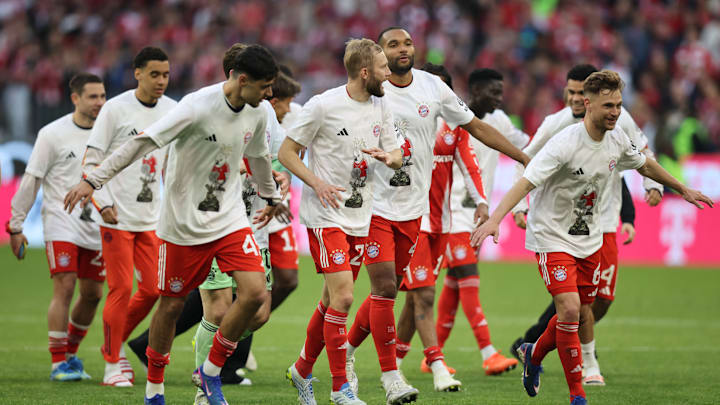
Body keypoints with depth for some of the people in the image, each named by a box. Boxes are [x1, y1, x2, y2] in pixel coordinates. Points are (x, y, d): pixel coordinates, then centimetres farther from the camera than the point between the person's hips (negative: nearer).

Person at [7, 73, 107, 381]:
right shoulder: (53, 134, -7)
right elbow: (31, 180, -3)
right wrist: (15, 225, -3)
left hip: (96, 227, 5)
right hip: (61, 225, -5)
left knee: (92, 294, 6)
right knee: (64, 289, -14)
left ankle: (71, 352, 25)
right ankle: (59, 362, -8)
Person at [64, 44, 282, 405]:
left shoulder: (256, 115, 1)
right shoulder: (198, 107, -21)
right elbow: (144, 141, -23)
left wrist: (271, 197, 38)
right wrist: (93, 181, -27)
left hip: (230, 219, 5)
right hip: (184, 223, -5)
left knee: (255, 292, -12)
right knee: (172, 304, 4)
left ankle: (211, 372, 6)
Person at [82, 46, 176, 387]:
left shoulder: (172, 111, 6)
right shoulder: (116, 109, -9)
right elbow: (91, 161, -7)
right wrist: (103, 203, -17)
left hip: (152, 218, 5)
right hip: (118, 217, -5)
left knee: (152, 289, 3)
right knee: (121, 289, -6)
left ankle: (115, 345, 25)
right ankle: (112, 364, 5)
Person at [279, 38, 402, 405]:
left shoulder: (381, 106, 7)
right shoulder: (322, 106, -12)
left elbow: (397, 156, 17)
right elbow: (286, 152, -5)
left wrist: (388, 156, -8)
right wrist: (316, 182, -20)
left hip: (360, 218, 7)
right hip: (325, 214, -7)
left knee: (332, 300, 11)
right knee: (342, 297, -15)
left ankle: (302, 370, 30)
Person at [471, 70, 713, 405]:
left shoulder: (616, 139, -3)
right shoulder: (565, 144, -25)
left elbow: (644, 165, 19)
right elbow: (526, 182, -32)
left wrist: (683, 190, 30)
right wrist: (495, 218, -46)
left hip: (588, 239, 7)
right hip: (552, 237, -7)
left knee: (582, 315, 9)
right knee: (569, 309, -19)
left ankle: (534, 354, 39)